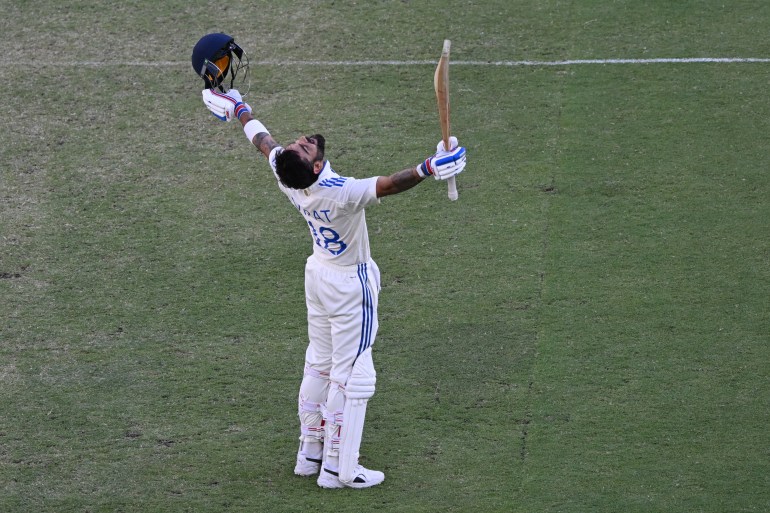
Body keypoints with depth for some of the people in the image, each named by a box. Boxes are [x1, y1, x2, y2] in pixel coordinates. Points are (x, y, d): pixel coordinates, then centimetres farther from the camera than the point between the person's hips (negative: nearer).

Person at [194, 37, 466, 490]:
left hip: (319, 274, 8)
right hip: (350, 286, -8)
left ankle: (310, 453, 30)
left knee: (320, 364, 20)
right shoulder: (339, 193, -36)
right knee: (352, 376, 2)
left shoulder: (287, 178, -16)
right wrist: (429, 169, -58)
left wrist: (238, 109, 17)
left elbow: (263, 139, 1)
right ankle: (338, 468, 8)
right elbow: (388, 185, -50)